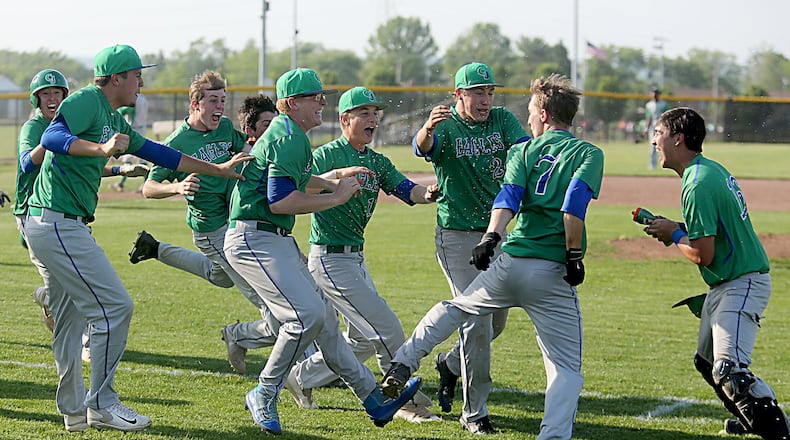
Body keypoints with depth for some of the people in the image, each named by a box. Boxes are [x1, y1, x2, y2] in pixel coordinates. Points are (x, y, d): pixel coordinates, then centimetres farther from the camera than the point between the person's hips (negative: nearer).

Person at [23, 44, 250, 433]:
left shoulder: (113, 119, 20)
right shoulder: (87, 101, -9)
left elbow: (156, 153, 26)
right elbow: (52, 137, -26)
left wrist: (218, 170, 30)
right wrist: (101, 149, -42)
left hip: (56, 227, 11)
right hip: (58, 223, -11)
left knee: (70, 319, 15)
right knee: (115, 306, -10)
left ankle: (74, 410, 22)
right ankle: (101, 404, -5)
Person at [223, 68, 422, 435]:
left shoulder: (292, 135, 17)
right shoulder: (288, 138, -16)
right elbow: (281, 201, -26)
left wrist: (331, 181, 30)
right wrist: (336, 198, -18)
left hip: (278, 241, 11)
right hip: (254, 240, -11)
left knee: (324, 317, 11)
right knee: (307, 314, -21)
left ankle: (374, 400, 15)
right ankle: (264, 397, -7)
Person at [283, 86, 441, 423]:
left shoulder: (376, 162, 11)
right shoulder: (328, 155, -11)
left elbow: (406, 190, -2)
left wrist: (426, 193, -24)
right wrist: (339, 176, -36)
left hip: (356, 258, 9)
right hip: (331, 259, -9)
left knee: (365, 339, 15)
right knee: (387, 330, -8)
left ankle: (302, 377, 27)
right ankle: (407, 401, 4)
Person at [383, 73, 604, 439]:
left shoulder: (523, 151, 13)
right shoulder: (588, 153, 6)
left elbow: (510, 194, -5)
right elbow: (574, 202, -12)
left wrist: (492, 237, -18)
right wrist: (574, 255, -8)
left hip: (509, 262, 3)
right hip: (553, 274, -3)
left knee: (455, 308, 30)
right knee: (566, 368, 3)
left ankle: (403, 364, 24)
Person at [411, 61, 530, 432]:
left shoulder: (502, 120, 2)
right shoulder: (445, 126, -10)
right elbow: (422, 147, -32)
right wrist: (428, 129, -55)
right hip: (458, 236, -5)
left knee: (497, 321, 16)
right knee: (478, 321, -11)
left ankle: (451, 364, 42)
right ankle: (475, 412, -2)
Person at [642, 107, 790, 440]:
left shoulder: (698, 186, -22)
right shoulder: (711, 169, 10)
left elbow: (703, 254, -23)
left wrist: (673, 234, -6)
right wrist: (677, 230, 8)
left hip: (742, 284, -11)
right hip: (725, 284, 11)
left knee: (729, 370, -24)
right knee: (707, 362, 23)